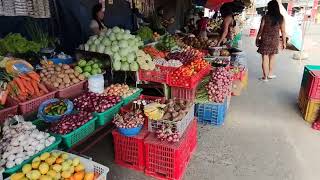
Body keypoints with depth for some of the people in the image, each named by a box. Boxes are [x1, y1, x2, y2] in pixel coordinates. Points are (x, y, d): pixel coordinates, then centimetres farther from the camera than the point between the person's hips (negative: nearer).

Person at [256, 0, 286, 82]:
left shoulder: (265, 17, -9)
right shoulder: (281, 18, -2)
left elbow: (261, 29, -7)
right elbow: (283, 31, 0)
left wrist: (257, 38, 7)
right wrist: (284, 42, 8)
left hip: (265, 39, -2)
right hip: (275, 40, 3)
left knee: (265, 58, 3)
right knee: (272, 56, 21)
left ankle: (265, 76, 8)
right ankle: (270, 73, 30)